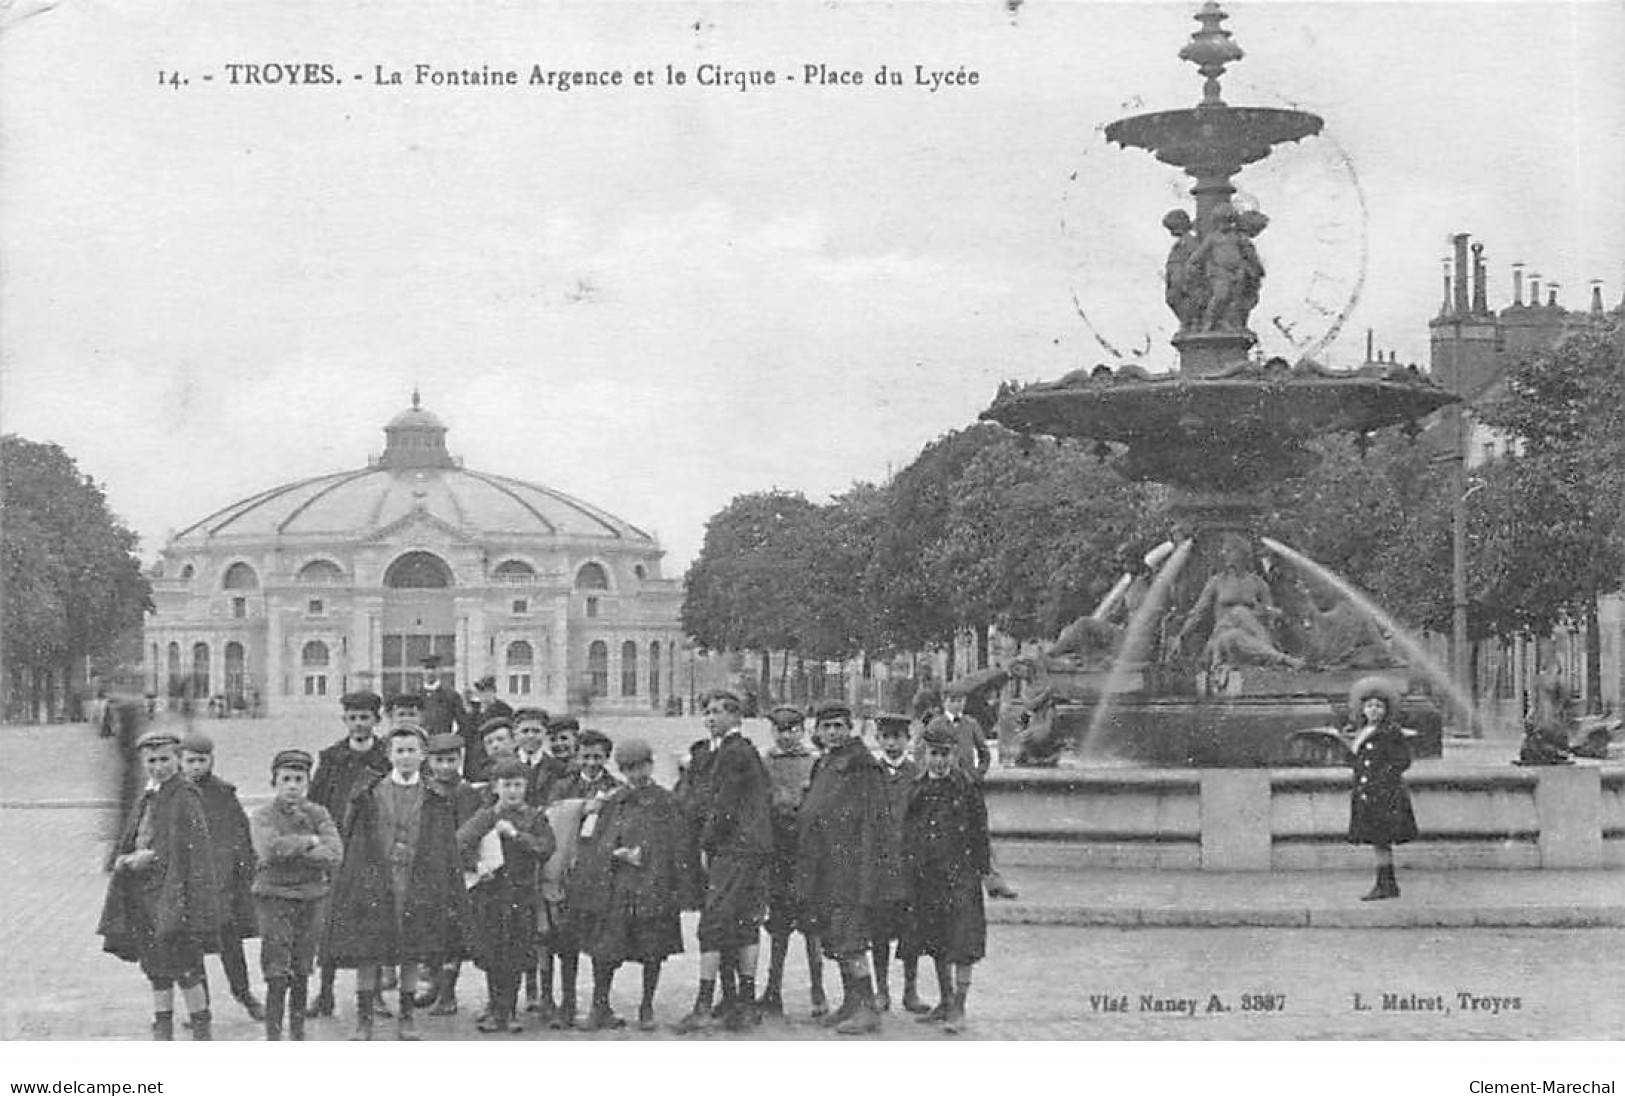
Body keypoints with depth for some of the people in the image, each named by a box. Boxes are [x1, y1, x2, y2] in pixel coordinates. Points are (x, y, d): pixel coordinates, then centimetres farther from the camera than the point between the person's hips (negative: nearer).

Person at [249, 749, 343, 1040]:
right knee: (277, 976, -8)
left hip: (311, 897, 3)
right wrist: (310, 841, -13)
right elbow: (269, 849, -20)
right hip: (274, 897, -3)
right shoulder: (262, 816, 0)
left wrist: (292, 851, -15)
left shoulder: (319, 814, 6)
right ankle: (272, 1035, -5)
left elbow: (334, 854, -9)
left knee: (302, 973, 8)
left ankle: (298, 1034, 19)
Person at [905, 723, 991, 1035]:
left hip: (960, 873, -5)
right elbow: (906, 830, 14)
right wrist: (907, 866, 9)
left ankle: (958, 1009, -4)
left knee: (962, 944, -7)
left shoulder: (966, 786, -4)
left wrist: (984, 870, -5)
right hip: (925, 875, 5)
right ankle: (945, 1001, 24)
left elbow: (979, 832, -2)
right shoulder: (916, 787, 8)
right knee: (935, 941, 13)